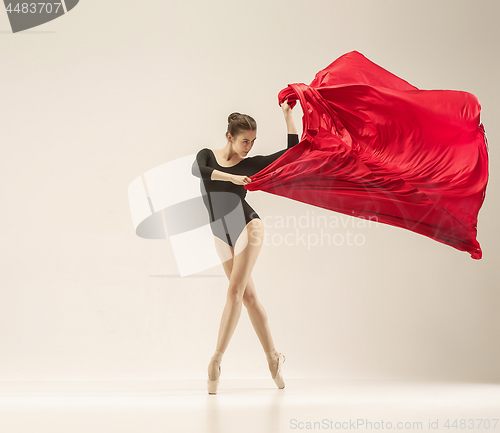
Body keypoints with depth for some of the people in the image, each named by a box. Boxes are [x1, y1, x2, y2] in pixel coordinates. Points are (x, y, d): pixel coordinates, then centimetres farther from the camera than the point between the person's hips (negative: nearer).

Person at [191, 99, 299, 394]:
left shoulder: (252, 164, 4)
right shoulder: (208, 156, 5)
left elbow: (293, 149, 3)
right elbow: (197, 170, -19)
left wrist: (288, 114, 4)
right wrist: (232, 177, -28)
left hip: (248, 227, -3)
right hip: (222, 236, 3)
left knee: (235, 292, -14)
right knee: (249, 296, 7)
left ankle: (217, 359, -13)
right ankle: (273, 357, 16)